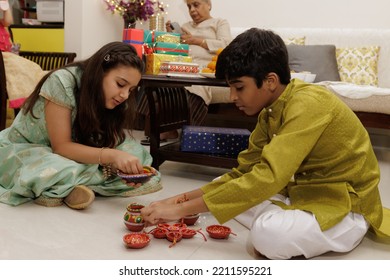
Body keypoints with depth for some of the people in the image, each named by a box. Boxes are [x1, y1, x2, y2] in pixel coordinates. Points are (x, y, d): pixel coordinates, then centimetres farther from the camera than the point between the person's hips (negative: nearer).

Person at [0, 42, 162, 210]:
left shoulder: (107, 99, -10)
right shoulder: (62, 82, -28)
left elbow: (107, 147, -14)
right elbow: (61, 146, -28)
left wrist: (122, 165, -36)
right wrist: (112, 155, -41)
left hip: (65, 156, 6)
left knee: (131, 151, -14)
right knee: (56, 170, -41)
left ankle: (66, 188, -15)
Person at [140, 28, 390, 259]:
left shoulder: (307, 104, -26)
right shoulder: (271, 109, 1)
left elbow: (267, 178, -34)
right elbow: (243, 173, 4)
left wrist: (182, 210, -29)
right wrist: (181, 199, -7)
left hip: (346, 207, -8)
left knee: (268, 234, -34)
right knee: (225, 190, 1)